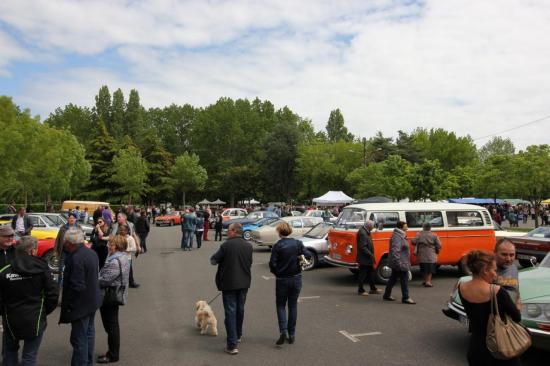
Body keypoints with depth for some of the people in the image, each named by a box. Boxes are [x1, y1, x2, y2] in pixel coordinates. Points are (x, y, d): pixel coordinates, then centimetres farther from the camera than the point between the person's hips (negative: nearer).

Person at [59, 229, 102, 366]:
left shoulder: (75, 258, -25)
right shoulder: (91, 253, 4)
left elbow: (76, 287, -26)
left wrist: (66, 306, -15)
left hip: (81, 305, -10)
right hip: (92, 301, 10)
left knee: (79, 339, -1)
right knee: (89, 333, 22)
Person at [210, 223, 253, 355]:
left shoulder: (226, 245, -16)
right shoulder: (248, 246, 0)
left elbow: (213, 260, -7)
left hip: (229, 283, -5)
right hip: (244, 283, 5)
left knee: (230, 311, -1)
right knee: (240, 309, 20)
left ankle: (232, 344, -3)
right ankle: (238, 335, 37)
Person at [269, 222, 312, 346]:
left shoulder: (277, 246, -13)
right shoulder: (298, 243, -3)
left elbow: (272, 264, -15)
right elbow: (308, 255, -6)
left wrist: (277, 272, 4)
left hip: (282, 279, -3)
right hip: (296, 278, 3)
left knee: (280, 305, 11)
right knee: (293, 305, 13)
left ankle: (283, 331, -7)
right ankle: (291, 335, 16)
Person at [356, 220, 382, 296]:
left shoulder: (366, 232, 10)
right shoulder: (362, 233, -22)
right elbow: (363, 247, -26)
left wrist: (371, 255, 11)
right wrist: (370, 255, -21)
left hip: (368, 258, 10)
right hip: (364, 258, -10)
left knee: (371, 273, 17)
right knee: (363, 274, 1)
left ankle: (373, 289, 28)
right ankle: (360, 290, 12)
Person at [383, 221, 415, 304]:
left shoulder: (400, 236, 16)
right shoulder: (397, 237, -18)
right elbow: (395, 251, -26)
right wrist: (398, 262, -29)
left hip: (400, 263, 11)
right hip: (400, 263, -11)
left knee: (393, 278, 15)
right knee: (404, 279, -4)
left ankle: (387, 295, 22)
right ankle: (405, 298, 1)